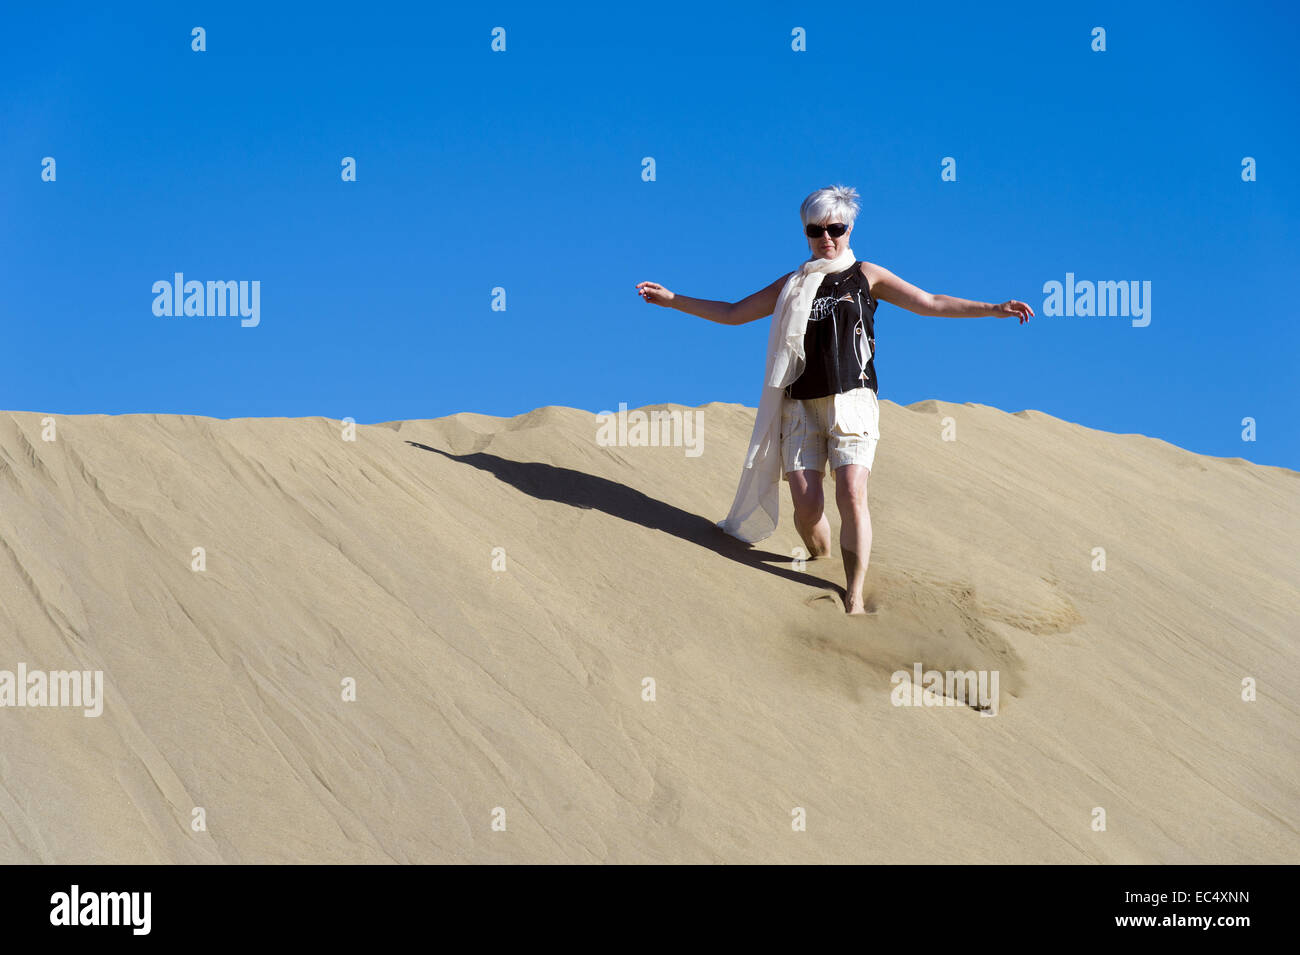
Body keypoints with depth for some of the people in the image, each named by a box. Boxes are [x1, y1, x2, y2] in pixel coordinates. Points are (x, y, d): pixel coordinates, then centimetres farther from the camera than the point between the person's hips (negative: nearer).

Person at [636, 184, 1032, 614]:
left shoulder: (865, 276, 10)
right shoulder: (792, 284, 16)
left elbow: (930, 303, 5)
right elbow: (732, 313, 23)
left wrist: (995, 309, -5)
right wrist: (671, 299, 20)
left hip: (851, 401, -2)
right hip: (801, 405, 2)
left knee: (851, 495, -18)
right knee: (806, 506, -9)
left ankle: (854, 596, -8)